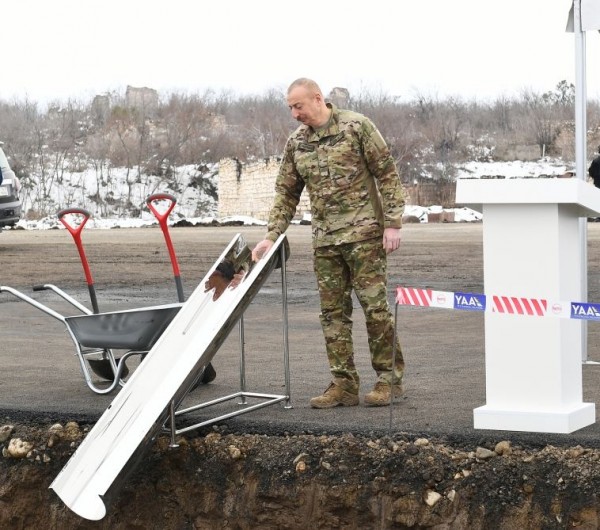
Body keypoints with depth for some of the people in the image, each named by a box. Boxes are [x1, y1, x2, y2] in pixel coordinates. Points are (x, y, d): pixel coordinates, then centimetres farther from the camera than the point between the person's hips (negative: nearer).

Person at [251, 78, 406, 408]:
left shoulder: (357, 127, -6)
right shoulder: (296, 143, 10)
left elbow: (388, 175, -6)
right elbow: (286, 193, 14)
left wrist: (393, 223, -11)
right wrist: (271, 236, 4)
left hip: (364, 232, -5)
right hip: (325, 240, 6)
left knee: (375, 305, -5)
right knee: (333, 312, 4)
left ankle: (389, 378, 6)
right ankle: (344, 384, 9)